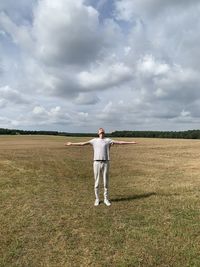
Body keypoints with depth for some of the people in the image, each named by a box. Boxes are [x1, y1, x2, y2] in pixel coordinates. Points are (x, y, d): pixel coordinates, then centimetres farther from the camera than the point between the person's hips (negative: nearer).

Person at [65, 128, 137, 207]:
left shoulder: (108, 140, 9)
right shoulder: (94, 140, 11)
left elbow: (120, 142, 6)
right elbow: (82, 143, 11)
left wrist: (130, 142, 1)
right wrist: (71, 144, 9)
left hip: (105, 163, 0)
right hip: (96, 163, 0)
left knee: (106, 182, 5)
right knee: (96, 182, 5)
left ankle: (106, 199, 18)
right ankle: (97, 199, 18)